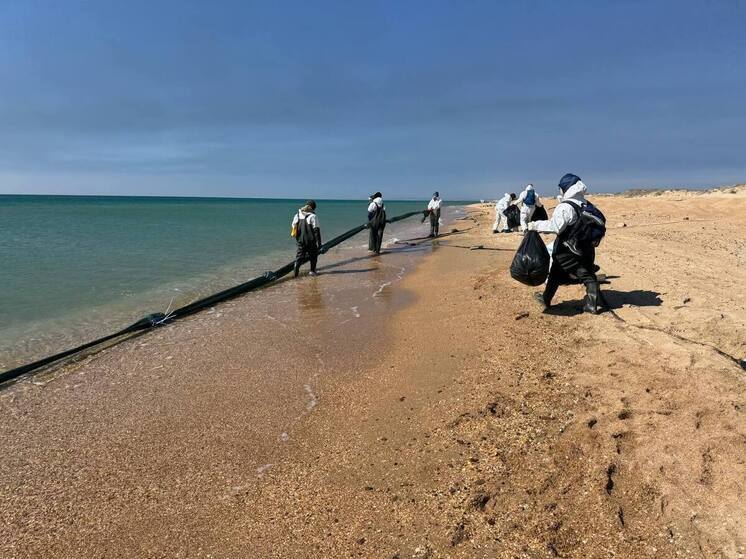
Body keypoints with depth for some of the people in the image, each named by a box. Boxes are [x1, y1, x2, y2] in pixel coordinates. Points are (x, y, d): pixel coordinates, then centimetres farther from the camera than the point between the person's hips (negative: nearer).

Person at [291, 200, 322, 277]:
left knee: (299, 255, 10)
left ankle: (296, 268, -9)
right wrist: (319, 242, -11)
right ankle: (312, 271, 20)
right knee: (313, 255, 14)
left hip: (300, 240, 4)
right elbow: (316, 230, -14)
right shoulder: (313, 216, -12)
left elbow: (293, 227, 14)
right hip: (311, 241, -4)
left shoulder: (297, 215, 5)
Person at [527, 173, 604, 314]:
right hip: (586, 248, 6)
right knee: (588, 275, 9)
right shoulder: (587, 205, 5)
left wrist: (536, 225, -17)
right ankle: (594, 305, 7)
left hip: (567, 250, -6)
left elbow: (555, 226, -24)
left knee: (556, 274, 11)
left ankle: (546, 300, 25)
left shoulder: (565, 207, -19)